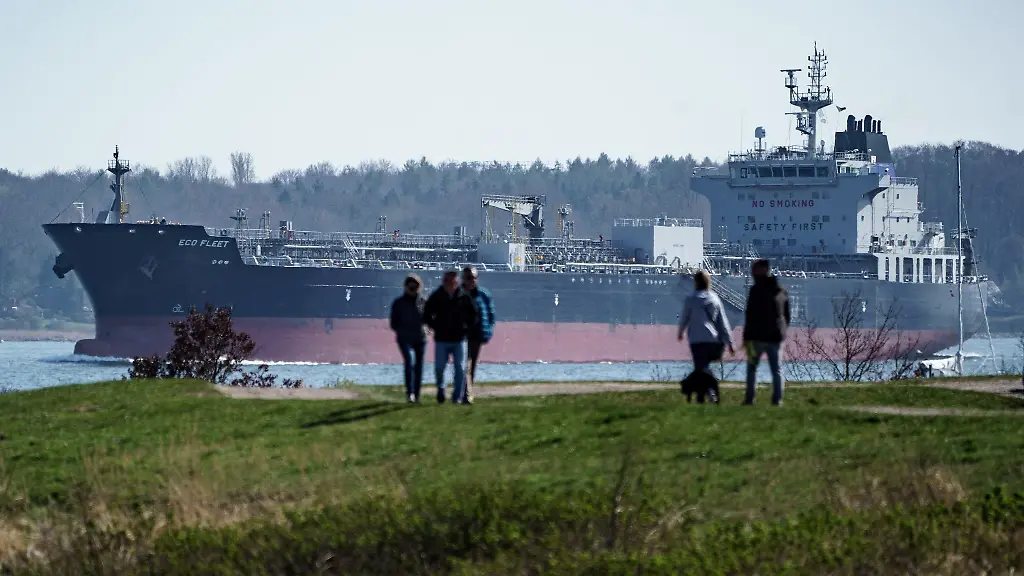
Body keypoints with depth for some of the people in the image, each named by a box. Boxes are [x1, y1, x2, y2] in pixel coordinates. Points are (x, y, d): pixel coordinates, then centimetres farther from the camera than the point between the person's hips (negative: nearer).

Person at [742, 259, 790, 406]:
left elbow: (750, 316, -14)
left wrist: (746, 337, -12)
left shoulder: (756, 290, -11)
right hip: (776, 337, 5)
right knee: (776, 369, 7)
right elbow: (787, 315, 16)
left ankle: (749, 398, 1)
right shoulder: (781, 291, 10)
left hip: (758, 337, -5)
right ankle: (777, 399, 0)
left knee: (752, 367, 6)